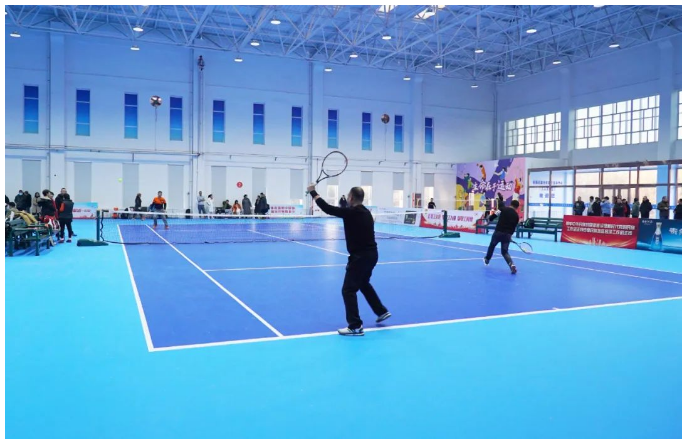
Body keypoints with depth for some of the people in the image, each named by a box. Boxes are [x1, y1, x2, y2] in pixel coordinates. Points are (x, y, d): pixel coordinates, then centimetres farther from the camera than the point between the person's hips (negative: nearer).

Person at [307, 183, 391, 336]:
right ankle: (382, 311, 38)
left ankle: (355, 326, 0)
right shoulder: (365, 212, 8)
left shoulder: (351, 212, -17)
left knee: (348, 290, -1)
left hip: (360, 256, -9)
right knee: (364, 284, 29)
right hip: (371, 253, 9)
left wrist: (313, 192, -4)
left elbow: (327, 208, -14)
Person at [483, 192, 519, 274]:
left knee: (492, 246, 25)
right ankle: (512, 265, -12)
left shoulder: (504, 209, -2)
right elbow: (513, 228, 13)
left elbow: (495, 214, -3)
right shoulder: (516, 216, 8)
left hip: (498, 232, -2)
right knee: (505, 252, 12)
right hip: (507, 235, 2)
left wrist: (489, 219, 15)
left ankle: (487, 259, 44)